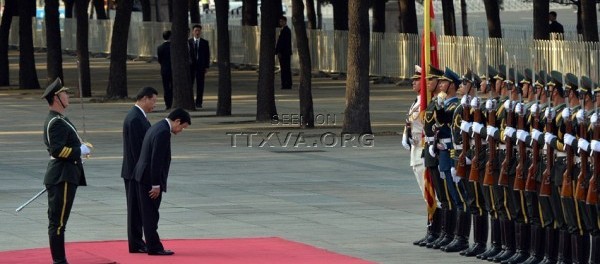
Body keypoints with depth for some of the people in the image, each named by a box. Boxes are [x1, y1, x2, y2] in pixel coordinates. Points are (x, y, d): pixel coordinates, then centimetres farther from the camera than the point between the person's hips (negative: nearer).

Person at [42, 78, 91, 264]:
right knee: (58, 222, -7)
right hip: (62, 177, -11)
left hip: (63, 177, 11)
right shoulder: (57, 123, -17)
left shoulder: (57, 120, 15)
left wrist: (80, 145, 13)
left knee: (57, 221, 13)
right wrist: (80, 151, -15)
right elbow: (57, 150, -24)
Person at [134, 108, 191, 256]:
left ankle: (153, 246, 16)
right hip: (150, 178, -10)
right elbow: (156, 160, -22)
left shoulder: (157, 127, 14)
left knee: (149, 214, 12)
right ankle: (154, 247, -1)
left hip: (144, 177, 10)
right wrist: (156, 185, -20)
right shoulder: (163, 132, -18)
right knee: (151, 215, -4)